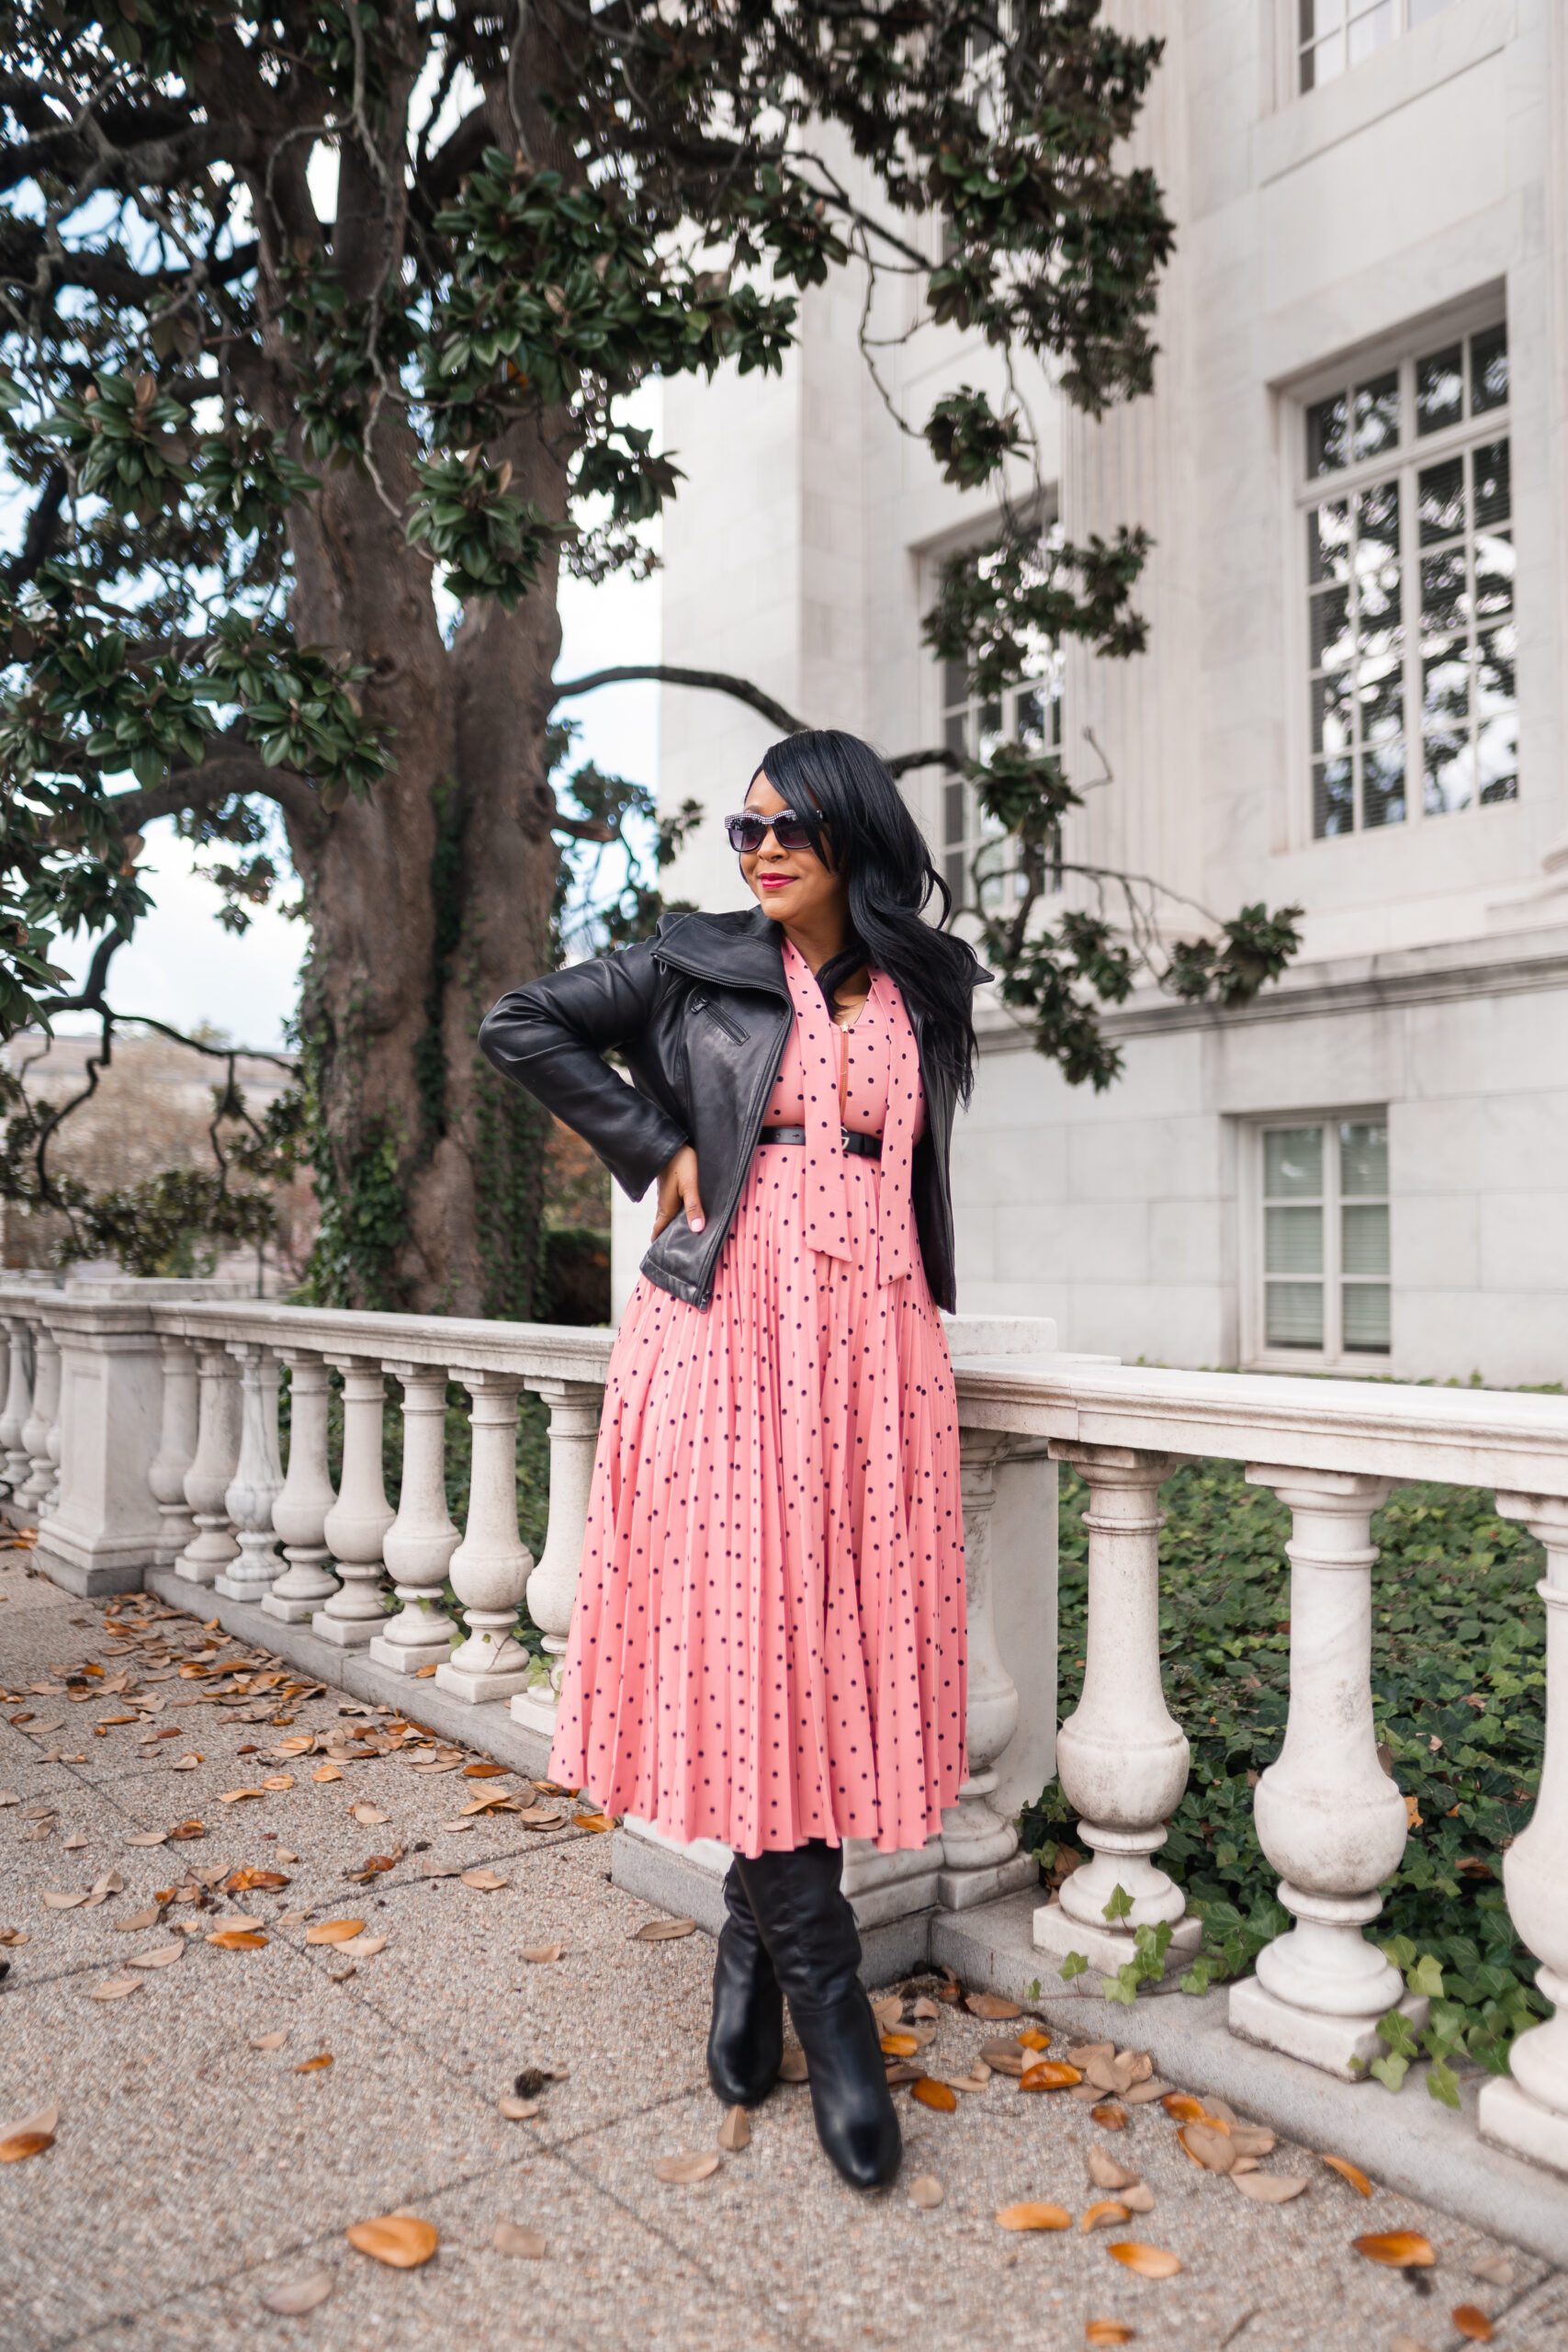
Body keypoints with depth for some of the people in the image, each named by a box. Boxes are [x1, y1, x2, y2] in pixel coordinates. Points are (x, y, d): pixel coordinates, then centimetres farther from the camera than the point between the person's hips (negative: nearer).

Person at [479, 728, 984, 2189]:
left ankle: (752, 1947, 22)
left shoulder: (927, 985, 13)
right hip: (730, 1321, -3)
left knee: (843, 1641, 3)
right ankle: (827, 2004, 7)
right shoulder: (700, 966, 4)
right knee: (743, 1633, -6)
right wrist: (656, 1147, 1)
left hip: (875, 1339, 3)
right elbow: (522, 1025, 6)